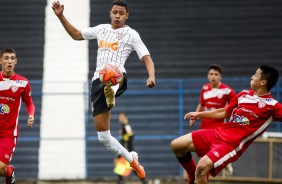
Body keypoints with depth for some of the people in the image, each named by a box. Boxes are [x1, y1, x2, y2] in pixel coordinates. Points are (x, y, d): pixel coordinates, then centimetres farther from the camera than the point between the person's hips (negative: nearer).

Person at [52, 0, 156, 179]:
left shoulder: (131, 34, 6)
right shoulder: (102, 29, 20)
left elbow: (147, 58, -2)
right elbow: (76, 34, 32)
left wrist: (151, 76, -22)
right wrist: (61, 16, 21)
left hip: (118, 77, -5)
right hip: (98, 80, 5)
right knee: (103, 137, 2)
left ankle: (111, 93, -84)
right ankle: (132, 159, 22)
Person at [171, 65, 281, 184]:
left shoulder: (271, 105, -9)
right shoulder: (244, 94, 11)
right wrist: (199, 114, 26)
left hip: (233, 143, -7)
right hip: (219, 132, 7)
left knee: (203, 166, -31)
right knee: (176, 145, 4)